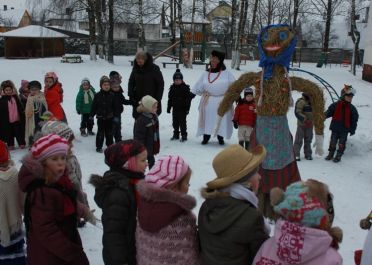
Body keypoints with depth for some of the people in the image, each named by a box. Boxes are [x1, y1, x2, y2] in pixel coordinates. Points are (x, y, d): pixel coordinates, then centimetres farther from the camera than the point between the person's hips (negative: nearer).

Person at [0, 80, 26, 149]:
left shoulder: (15, 97, 4)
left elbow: (20, 108, 11)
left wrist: (22, 116, 7)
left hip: (17, 119, 2)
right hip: (7, 121, -2)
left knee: (19, 132, 8)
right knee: (9, 134, 7)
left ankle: (21, 143, 18)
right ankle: (10, 145, 19)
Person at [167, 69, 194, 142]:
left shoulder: (185, 87, -9)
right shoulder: (172, 88, 5)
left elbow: (188, 99, -10)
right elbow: (170, 99, 11)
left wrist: (187, 108, -13)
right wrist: (169, 107, 10)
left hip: (182, 108, -5)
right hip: (175, 108, 5)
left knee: (182, 122, -1)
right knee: (175, 122, 12)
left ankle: (184, 135, 8)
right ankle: (176, 135, 25)